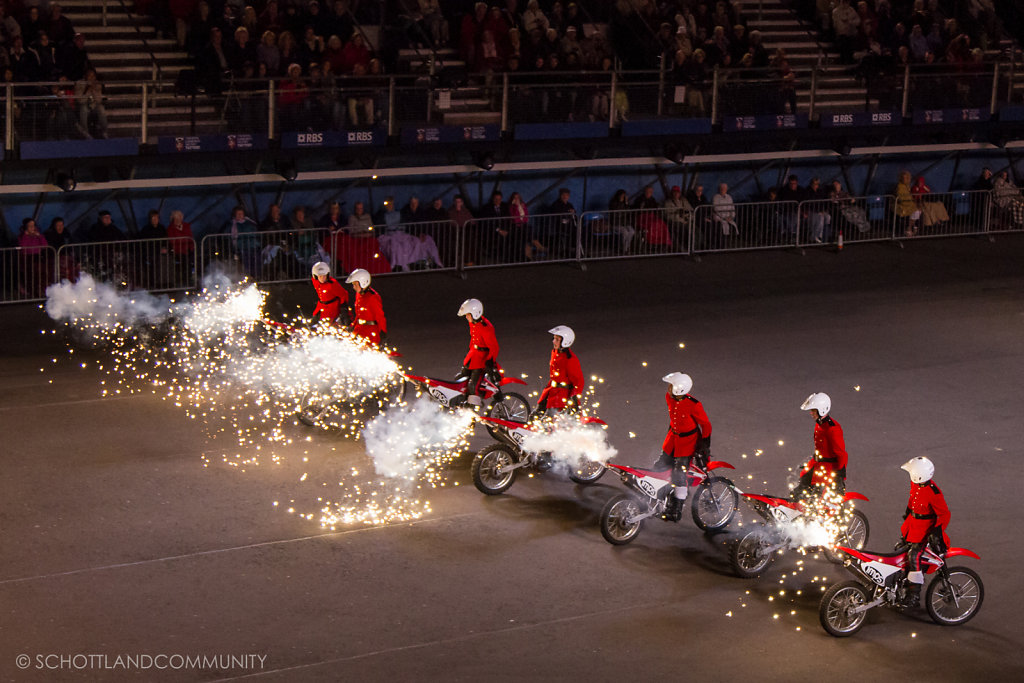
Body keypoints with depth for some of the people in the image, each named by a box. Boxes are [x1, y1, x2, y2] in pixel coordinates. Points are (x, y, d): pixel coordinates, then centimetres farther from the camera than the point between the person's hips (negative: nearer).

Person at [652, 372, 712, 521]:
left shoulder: (693, 405, -26)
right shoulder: (669, 397, -7)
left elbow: (706, 424, -14)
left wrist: (705, 445, -11)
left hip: (689, 439, -7)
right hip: (674, 436, 7)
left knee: (679, 473, -10)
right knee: (660, 467, 10)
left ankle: (676, 509, -2)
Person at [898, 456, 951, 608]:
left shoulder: (933, 493, -29)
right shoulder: (915, 483, -6)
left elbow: (945, 514, -22)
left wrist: (937, 531, -31)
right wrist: (907, 513, 29)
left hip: (925, 528, -9)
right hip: (912, 522, 9)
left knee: (914, 556, -15)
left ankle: (914, 594, -6)